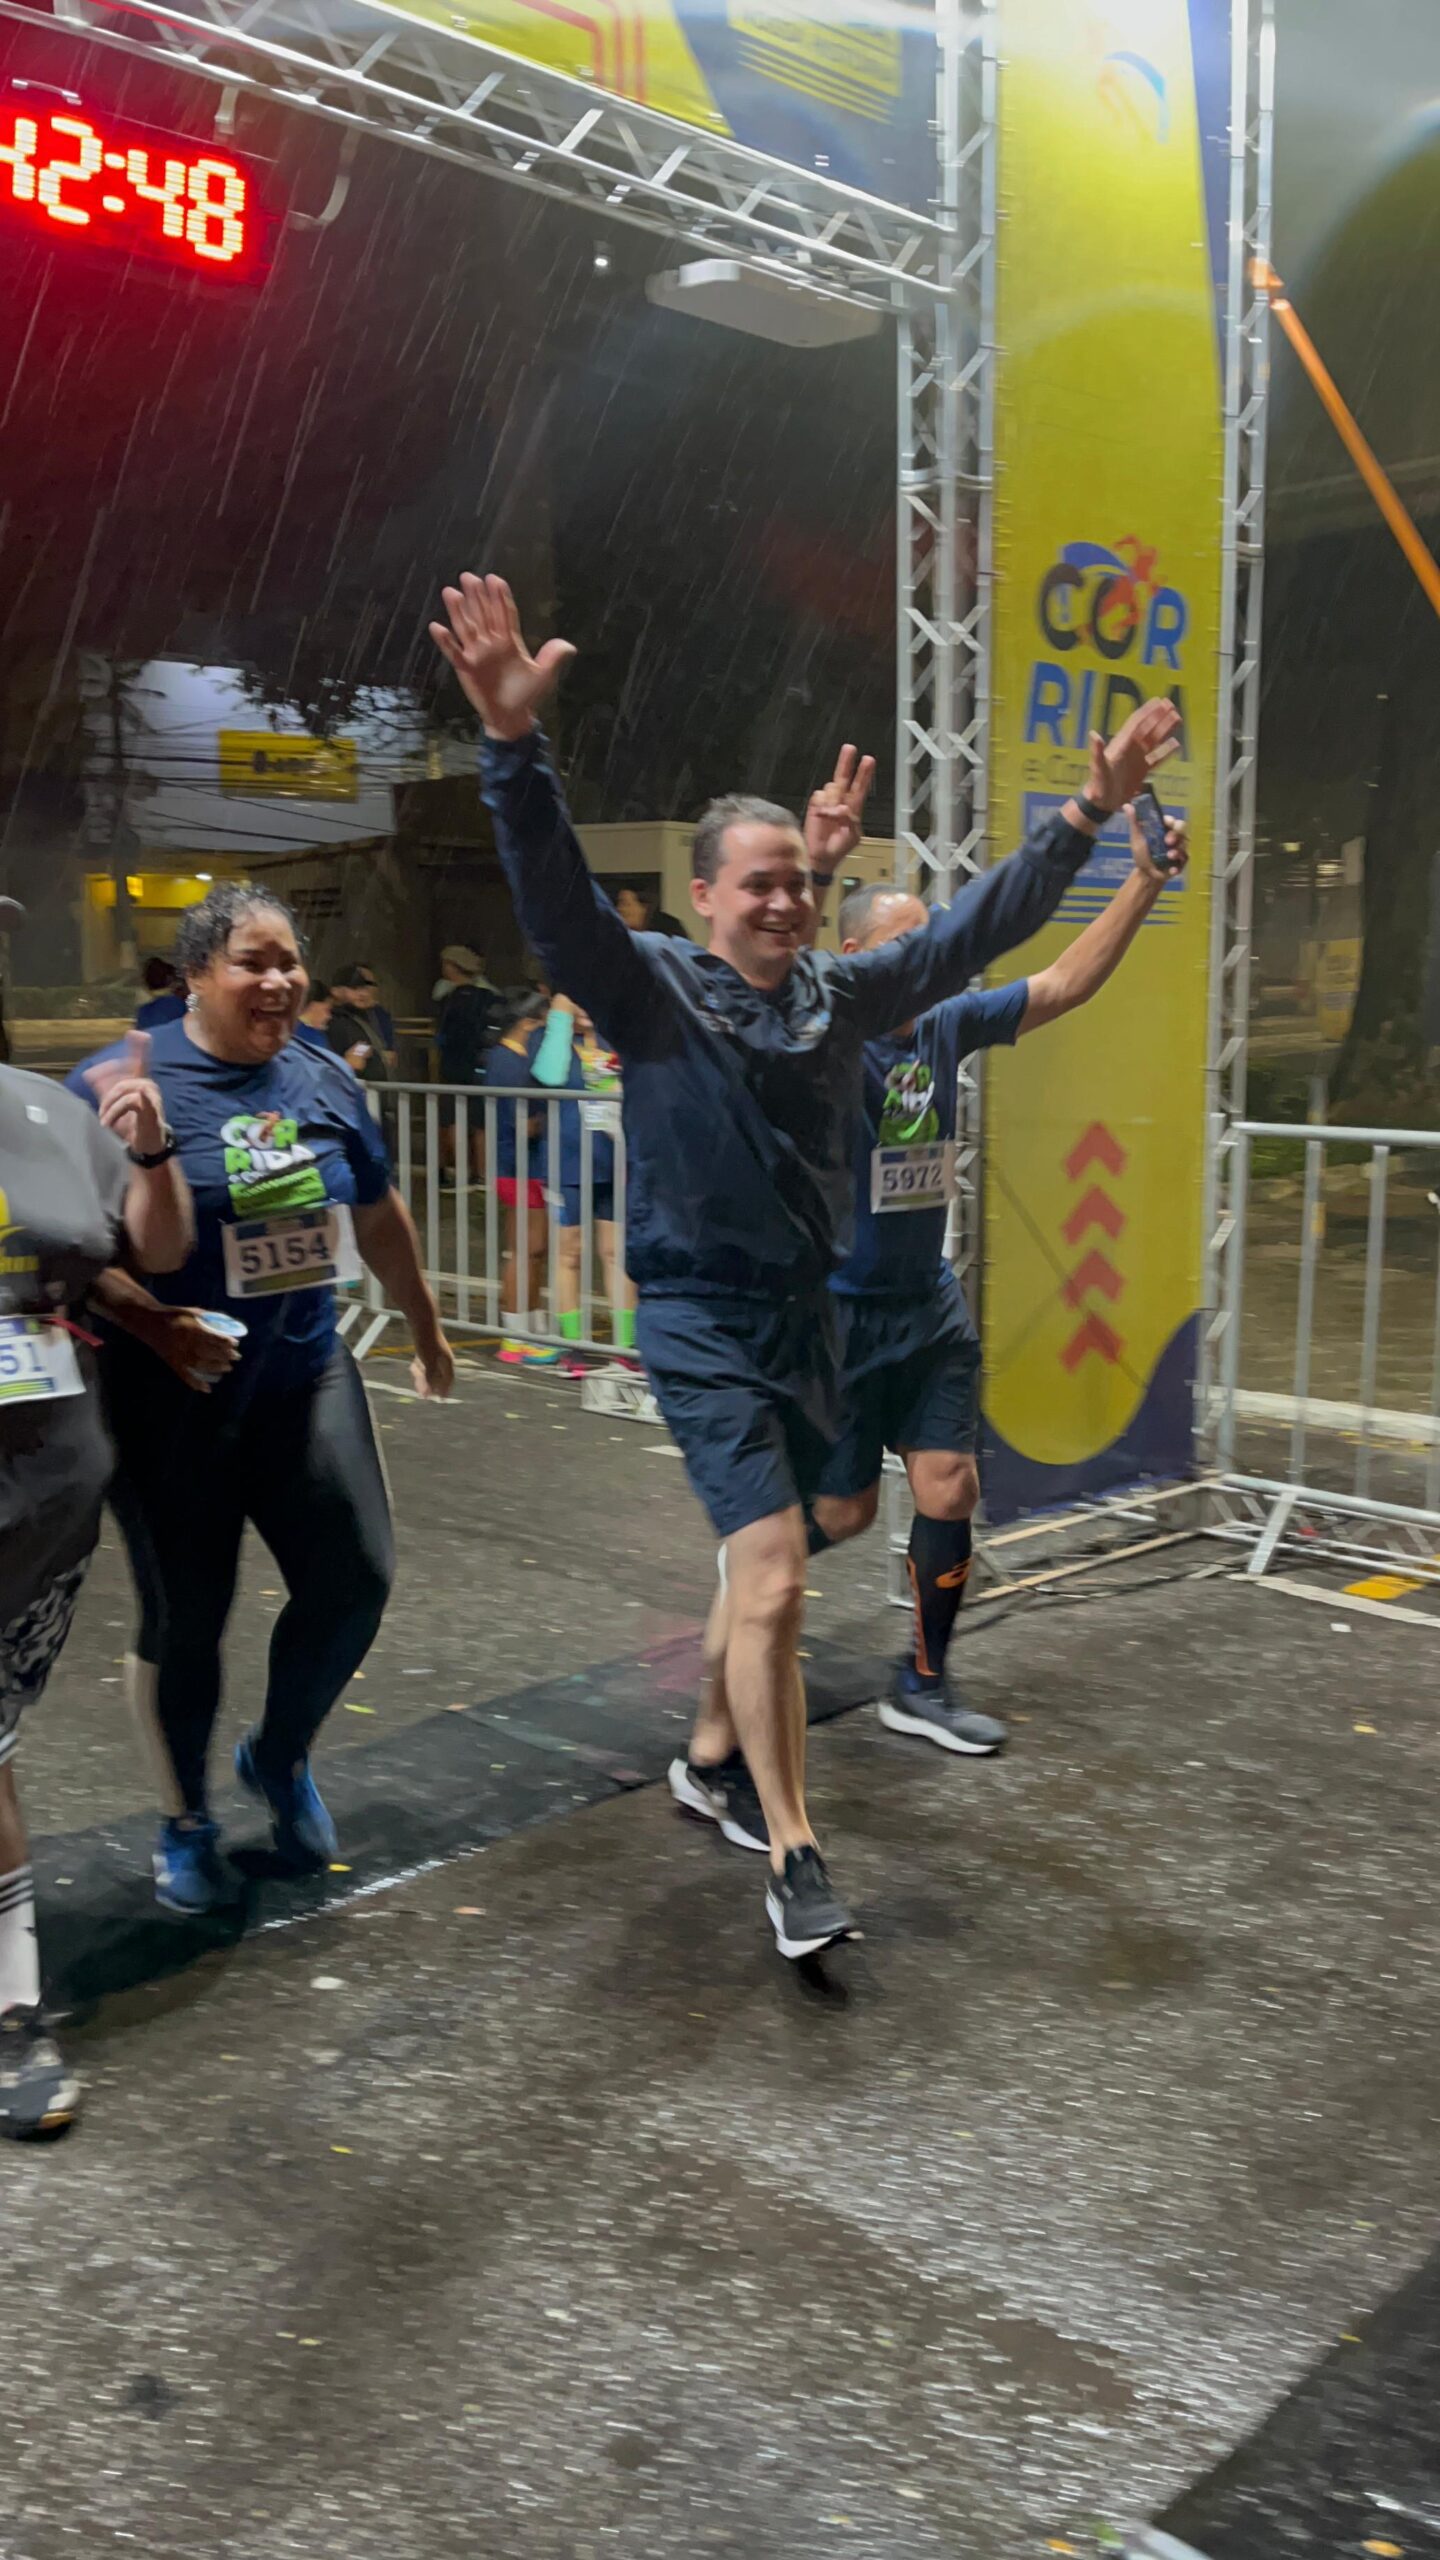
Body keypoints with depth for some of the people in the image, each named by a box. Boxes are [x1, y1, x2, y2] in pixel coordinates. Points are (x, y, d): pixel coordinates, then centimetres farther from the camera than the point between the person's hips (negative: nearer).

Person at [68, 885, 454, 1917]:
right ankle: (188, 1821, 29)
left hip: (305, 1371, 4)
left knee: (355, 1577, 0)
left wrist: (425, 1326, 26)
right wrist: (151, 1324, -25)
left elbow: (379, 1214, 17)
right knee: (186, 1613, 5)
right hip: (175, 1397, -4)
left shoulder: (324, 1078, 5)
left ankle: (281, 1756, 29)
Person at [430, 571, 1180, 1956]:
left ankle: (718, 1754, 40)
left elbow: (973, 925, 12)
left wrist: (1086, 818, 8)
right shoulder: (653, 989, -10)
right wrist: (514, 744, -41)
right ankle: (792, 1853, 1)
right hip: (703, 1321, -6)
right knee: (773, 1575, -12)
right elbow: (555, 895, -26)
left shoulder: (841, 992, 5)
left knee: (762, 1554, 18)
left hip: (808, 1312, 6)